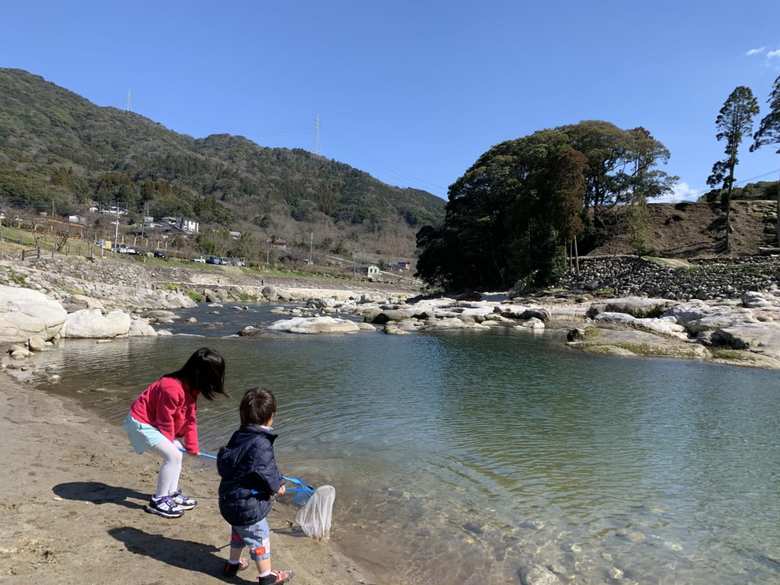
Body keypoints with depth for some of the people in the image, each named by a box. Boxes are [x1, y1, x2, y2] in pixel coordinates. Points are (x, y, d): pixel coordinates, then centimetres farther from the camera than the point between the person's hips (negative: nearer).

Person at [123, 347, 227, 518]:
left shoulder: (191, 387, -1)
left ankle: (172, 494, 25)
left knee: (176, 452, 14)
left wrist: (192, 446, 5)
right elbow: (165, 421, -21)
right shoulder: (172, 388, -31)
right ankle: (157, 501, -2)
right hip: (140, 422, -10)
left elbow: (190, 418, 5)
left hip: (153, 421, 10)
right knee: (173, 455, -16)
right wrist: (170, 443, -4)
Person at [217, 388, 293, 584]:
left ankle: (233, 564, 48)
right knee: (259, 538, 8)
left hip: (230, 500, 9)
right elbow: (266, 471, -25)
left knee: (238, 532, 30)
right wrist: (277, 486, -4)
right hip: (248, 505, -9)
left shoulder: (238, 436, 1)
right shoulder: (261, 444, -26)